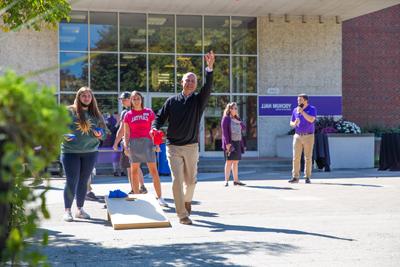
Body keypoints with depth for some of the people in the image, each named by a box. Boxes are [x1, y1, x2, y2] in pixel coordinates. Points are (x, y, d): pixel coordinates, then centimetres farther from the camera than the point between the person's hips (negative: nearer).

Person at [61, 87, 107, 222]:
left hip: (90, 152, 4)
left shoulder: (96, 114, 9)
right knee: (72, 182, -4)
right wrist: (63, 135, -20)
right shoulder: (69, 111, -3)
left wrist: (100, 135, -8)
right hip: (70, 151, -4)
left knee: (83, 181, 10)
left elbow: (103, 131, 13)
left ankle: (80, 209, 21)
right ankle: (67, 210, 8)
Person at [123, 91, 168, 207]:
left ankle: (160, 197, -3)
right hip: (134, 143, 1)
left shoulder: (149, 112, 5)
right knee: (134, 171, 5)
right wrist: (126, 146, -5)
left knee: (154, 171, -4)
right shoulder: (128, 115, 7)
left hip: (147, 142, -1)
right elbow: (126, 133, 7)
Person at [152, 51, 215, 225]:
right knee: (177, 180, -9)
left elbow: (208, 88, -15)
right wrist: (155, 129, -14)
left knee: (191, 180, 13)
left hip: (191, 147, 1)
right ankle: (182, 215, -3)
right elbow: (160, 117, 9)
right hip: (173, 146, -1)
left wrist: (210, 68, -30)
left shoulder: (199, 100, 2)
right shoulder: (172, 101, 5)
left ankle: (187, 200, 43)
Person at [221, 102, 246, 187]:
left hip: (238, 142, 7)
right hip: (230, 143, -7)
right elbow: (224, 131, -11)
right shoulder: (226, 118, -5)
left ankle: (236, 180, 13)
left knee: (236, 162, 9)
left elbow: (243, 127, 17)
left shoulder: (237, 119, 17)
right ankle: (226, 180, -3)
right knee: (229, 161, -6)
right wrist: (227, 143, -18)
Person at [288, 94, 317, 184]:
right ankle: (295, 177, 1)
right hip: (297, 136, 3)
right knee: (296, 157, -2)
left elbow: (311, 119, -21)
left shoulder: (312, 109, -3)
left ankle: (307, 177, 7)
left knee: (308, 158, -1)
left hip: (308, 136, -3)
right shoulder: (295, 110, 10)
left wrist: (302, 112, -19)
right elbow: (291, 123, 12)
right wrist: (294, 124, -11)